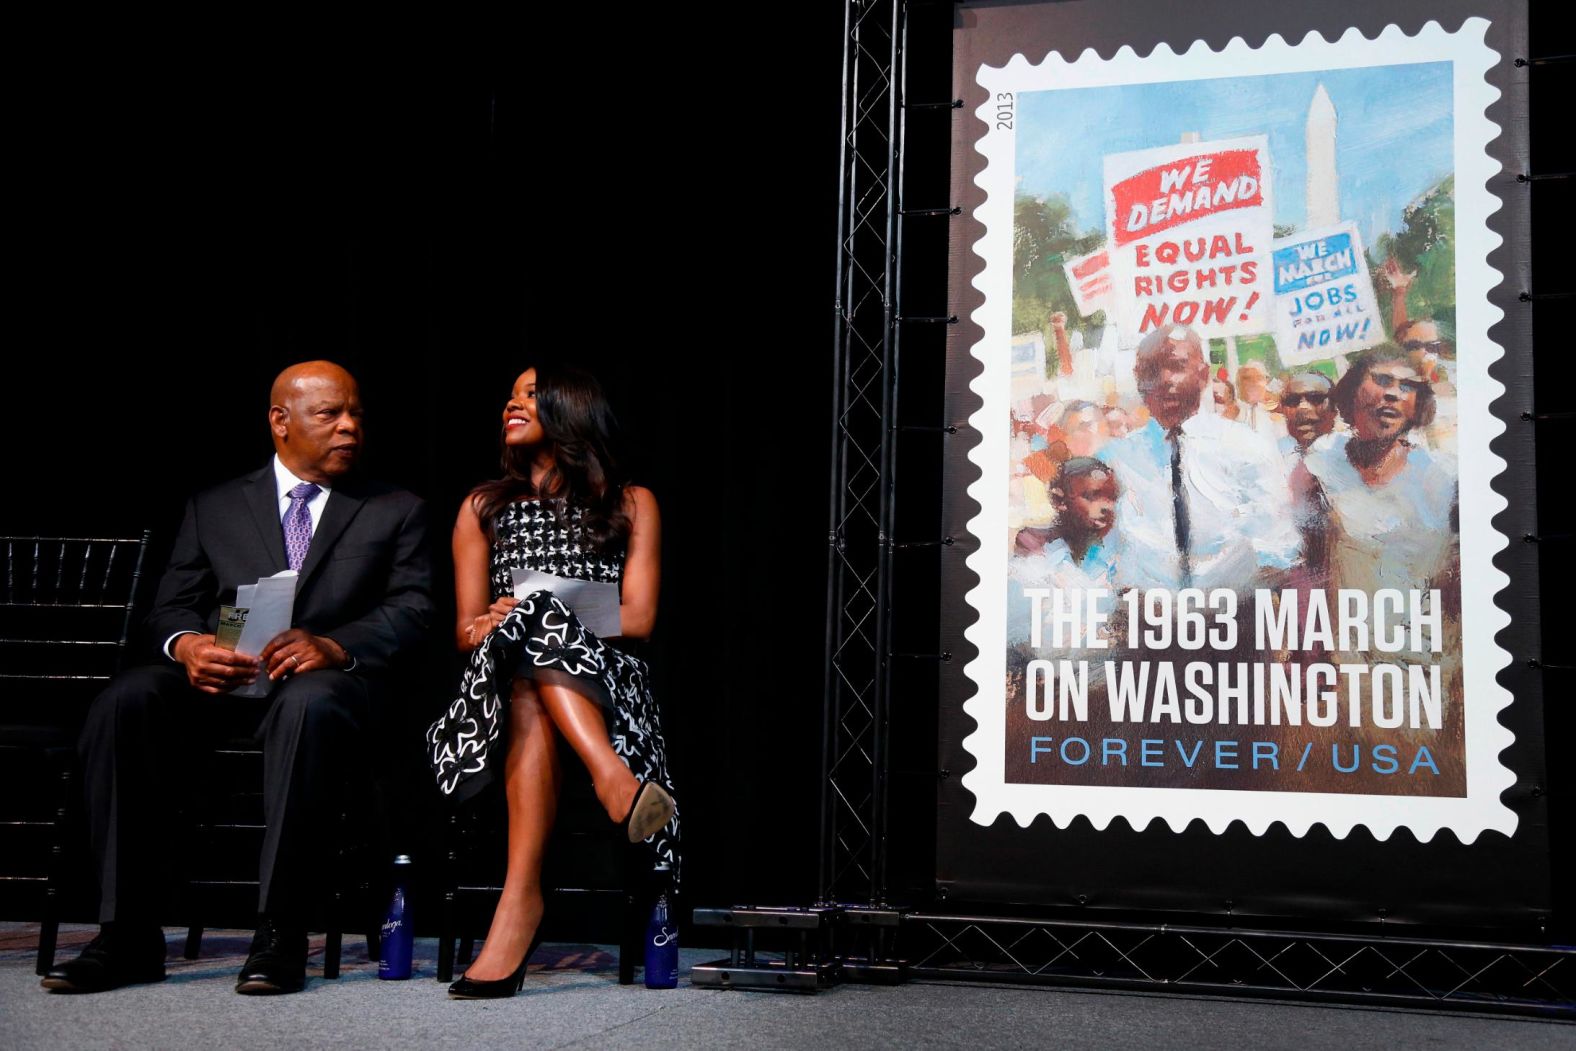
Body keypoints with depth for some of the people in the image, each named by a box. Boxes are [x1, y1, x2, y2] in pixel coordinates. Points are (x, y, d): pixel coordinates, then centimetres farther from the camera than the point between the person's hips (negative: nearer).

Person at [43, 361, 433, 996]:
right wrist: (187, 645, -13)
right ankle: (128, 936, -24)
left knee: (307, 704, -39)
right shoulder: (214, 508, 22)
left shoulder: (396, 511, 17)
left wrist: (331, 645, -17)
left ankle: (279, 935, -34)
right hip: (220, 677, 3)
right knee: (125, 700, -29)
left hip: (329, 677, -2)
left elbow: (413, 608, 4)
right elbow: (171, 605, 14)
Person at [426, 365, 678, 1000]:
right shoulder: (483, 508, 24)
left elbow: (637, 618, 3)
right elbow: (468, 630, 15)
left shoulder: (630, 504, 17)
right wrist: (531, 620, -10)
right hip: (503, 685, 1)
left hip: (606, 687, -1)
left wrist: (523, 616, -6)